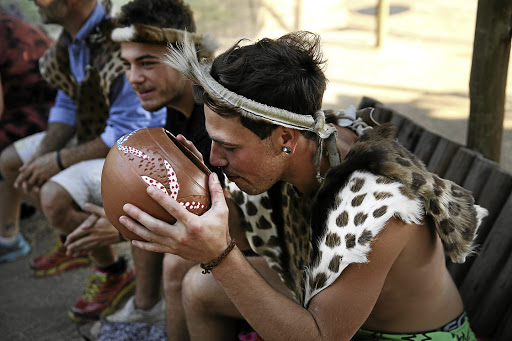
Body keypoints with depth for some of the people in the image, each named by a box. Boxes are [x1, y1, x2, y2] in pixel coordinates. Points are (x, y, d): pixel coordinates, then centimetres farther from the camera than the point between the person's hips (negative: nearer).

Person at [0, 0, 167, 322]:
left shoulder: (120, 48, -31)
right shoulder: (73, 37, -1)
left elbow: (130, 135, -28)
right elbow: (67, 105, 9)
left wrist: (60, 160, -22)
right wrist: (43, 153, -6)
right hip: (92, 135, 10)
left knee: (55, 196, -30)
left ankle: (115, 274, -4)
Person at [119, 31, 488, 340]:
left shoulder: (377, 205, -38)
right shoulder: (292, 153, -17)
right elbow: (252, 236, -3)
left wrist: (219, 256, -41)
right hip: (329, 301, 7)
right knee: (199, 287, 5)